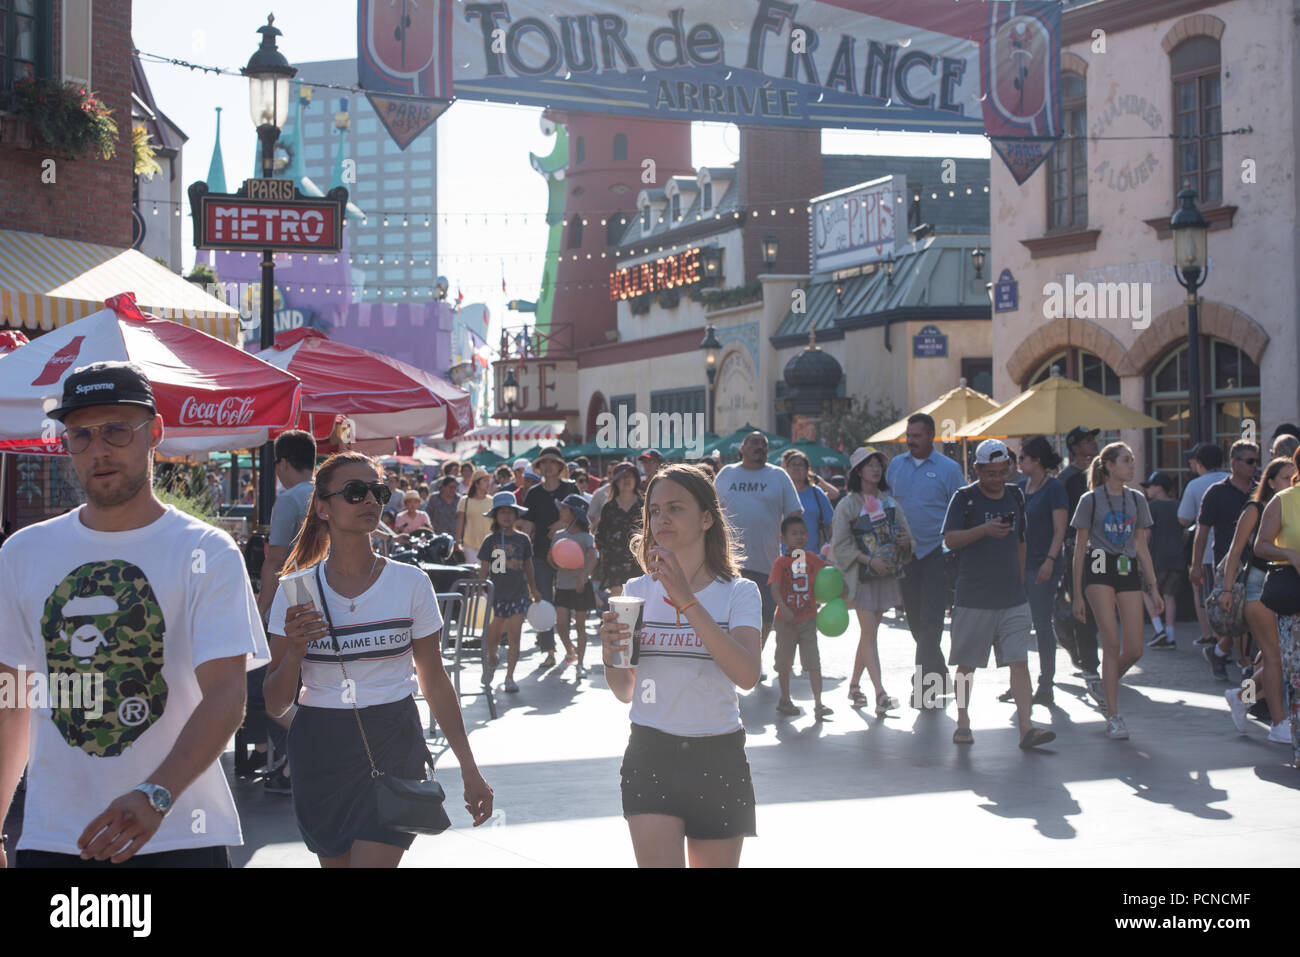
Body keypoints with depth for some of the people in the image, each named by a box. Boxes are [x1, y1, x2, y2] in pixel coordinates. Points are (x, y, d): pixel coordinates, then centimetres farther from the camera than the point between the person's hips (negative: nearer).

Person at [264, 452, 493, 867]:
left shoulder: (411, 583, -1)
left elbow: (435, 682, 6)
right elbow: (276, 704, 1)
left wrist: (470, 770, 6)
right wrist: (295, 652, -19)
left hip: (392, 751, -1)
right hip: (320, 751, 2)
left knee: (372, 860, -14)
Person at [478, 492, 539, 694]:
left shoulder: (523, 540, 6)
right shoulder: (490, 541, -1)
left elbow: (528, 567, 16)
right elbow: (483, 570, 0)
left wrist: (534, 591, 21)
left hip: (518, 594, 1)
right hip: (496, 594, -1)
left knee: (514, 636, -6)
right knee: (494, 635, 8)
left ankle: (510, 677, 0)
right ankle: (491, 662, 39)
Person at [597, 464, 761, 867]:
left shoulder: (738, 592, -1)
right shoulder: (637, 591, 7)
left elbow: (747, 675, -20)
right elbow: (625, 692, 12)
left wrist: (686, 600, -24)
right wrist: (611, 655, -10)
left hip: (718, 758, -1)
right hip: (650, 756, 1)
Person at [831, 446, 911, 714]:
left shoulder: (889, 501, 10)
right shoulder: (848, 503, -5)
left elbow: (904, 530, 15)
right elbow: (840, 544, -8)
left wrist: (905, 541, -9)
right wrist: (870, 560, -18)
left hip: (887, 574, 5)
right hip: (861, 576, -5)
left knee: (868, 632, 11)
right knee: (869, 633, -12)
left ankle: (854, 685, 25)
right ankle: (881, 694, -19)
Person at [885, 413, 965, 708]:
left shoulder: (948, 469, -3)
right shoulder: (896, 465, 9)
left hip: (936, 552, -5)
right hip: (904, 552, 5)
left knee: (930, 619, -9)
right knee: (915, 618, 10)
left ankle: (923, 683, -7)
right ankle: (939, 674, 25)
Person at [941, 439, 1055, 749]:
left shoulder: (1015, 496, 12)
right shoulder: (964, 498, -3)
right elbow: (950, 539, -12)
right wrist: (984, 530, -25)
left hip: (1012, 599, 3)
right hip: (973, 598, -3)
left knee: (1019, 662, -6)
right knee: (967, 664, 7)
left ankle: (1026, 728, -10)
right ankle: (963, 723, 21)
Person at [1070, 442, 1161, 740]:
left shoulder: (1137, 499, 14)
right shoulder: (1091, 499, 2)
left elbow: (1142, 547, 17)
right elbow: (1079, 549, 4)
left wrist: (1153, 588, 11)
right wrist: (1077, 595, 1)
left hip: (1129, 572, 4)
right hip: (1099, 569, -4)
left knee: (1134, 650, -4)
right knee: (1112, 644, -11)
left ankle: (1108, 682, 28)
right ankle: (1113, 717, -4)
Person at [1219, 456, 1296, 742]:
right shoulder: (1255, 510, -1)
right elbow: (1235, 551, -2)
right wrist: (1227, 589, -7)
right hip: (1259, 586, -5)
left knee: (1284, 657, 0)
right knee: (1274, 656, -6)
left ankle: (1241, 695, 23)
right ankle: (1279, 724, 0)